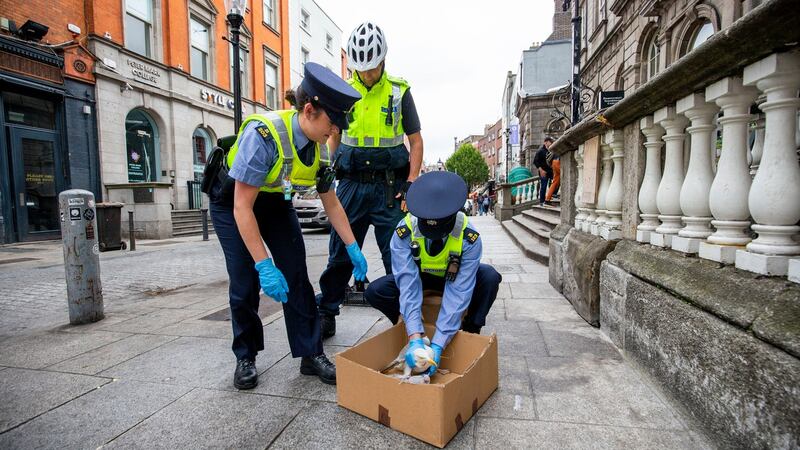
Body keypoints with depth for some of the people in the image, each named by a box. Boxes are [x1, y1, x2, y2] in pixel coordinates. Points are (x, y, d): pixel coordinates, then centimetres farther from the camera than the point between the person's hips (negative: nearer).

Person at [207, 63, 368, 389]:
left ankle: (311, 355, 6)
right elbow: (242, 208, -32)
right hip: (232, 203, -4)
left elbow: (331, 203, -5)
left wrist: (353, 249, -8)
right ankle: (245, 357, 17)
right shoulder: (262, 134, -34)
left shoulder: (318, 147, -15)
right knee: (246, 282, -6)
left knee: (297, 276, -5)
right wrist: (265, 266, -35)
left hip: (276, 203, 5)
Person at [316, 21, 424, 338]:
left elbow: (416, 141, 2)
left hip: (389, 186, -2)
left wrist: (410, 185, -7)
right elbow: (334, 137, 14)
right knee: (340, 254, 7)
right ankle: (326, 314, 23)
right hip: (351, 184, 2)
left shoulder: (399, 91, 1)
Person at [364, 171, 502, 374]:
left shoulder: (469, 238, -32)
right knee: (374, 291, -25)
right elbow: (408, 285, -36)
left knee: (489, 277, -31)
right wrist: (414, 337, -45)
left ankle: (470, 333, -6)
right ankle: (412, 330, 2)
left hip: (454, 278, 0)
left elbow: (458, 293, -35)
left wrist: (437, 344, -40)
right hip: (418, 275, 1)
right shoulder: (404, 232, -32)